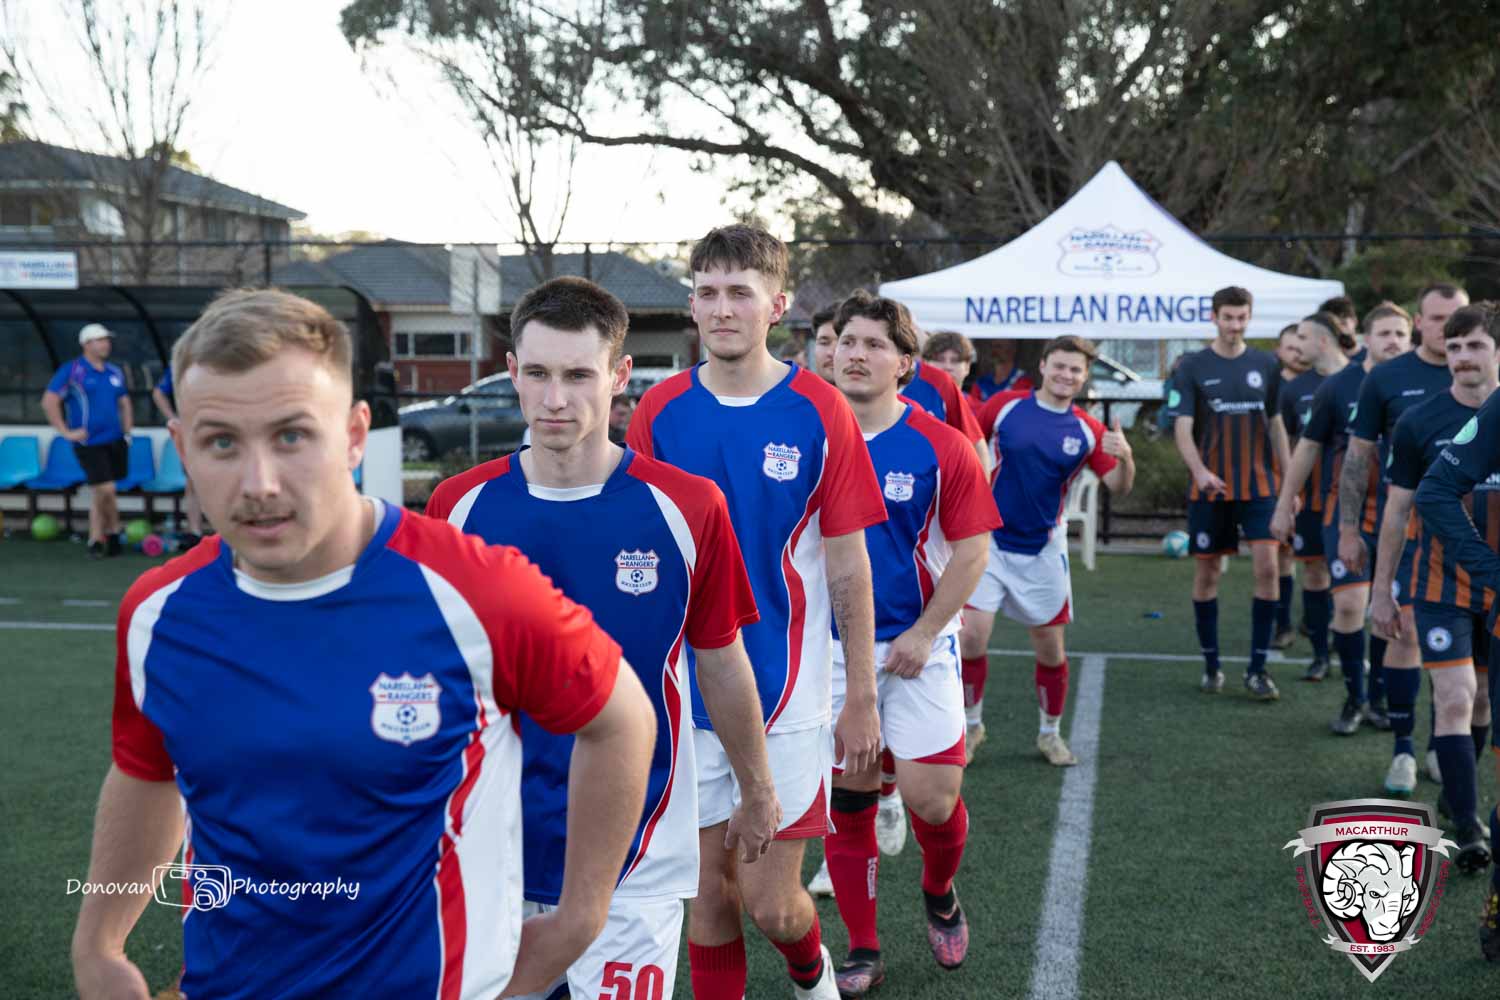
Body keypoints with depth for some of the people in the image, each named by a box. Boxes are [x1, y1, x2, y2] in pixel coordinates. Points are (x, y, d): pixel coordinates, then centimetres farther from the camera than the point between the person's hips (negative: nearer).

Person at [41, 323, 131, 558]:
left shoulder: (114, 372, 11)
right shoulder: (72, 371, -7)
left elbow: (124, 402, 24)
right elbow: (49, 402, -10)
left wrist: (127, 431, 13)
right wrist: (66, 432, -12)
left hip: (115, 441, 6)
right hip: (89, 443, -5)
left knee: (99, 493, 13)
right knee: (106, 490, -13)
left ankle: (96, 540, 21)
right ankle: (112, 533, 7)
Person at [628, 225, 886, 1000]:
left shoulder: (819, 412, -7)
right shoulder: (659, 413, -1)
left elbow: (848, 568, -3)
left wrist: (862, 697, -2)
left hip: (788, 692, -2)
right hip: (685, 694, 2)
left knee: (770, 901, 1)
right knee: (708, 885, 10)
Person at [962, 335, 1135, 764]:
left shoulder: (1087, 430, -3)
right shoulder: (1004, 405, -6)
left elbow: (1119, 488, -7)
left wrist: (1125, 458, -26)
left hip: (1043, 551, 2)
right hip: (989, 540, -1)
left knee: (1051, 648, 6)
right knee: (971, 634, -12)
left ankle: (1050, 732, 28)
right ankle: (971, 724, 11)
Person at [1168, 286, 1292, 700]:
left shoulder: (1266, 365, 7)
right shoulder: (1193, 367, -1)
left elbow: (1275, 424, 14)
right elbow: (1183, 427, -7)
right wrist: (1199, 470, -24)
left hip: (1259, 484, 1)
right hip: (1210, 487, -1)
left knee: (1267, 567, -9)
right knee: (1207, 573, 5)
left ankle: (1258, 668, 0)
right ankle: (1211, 665, 18)